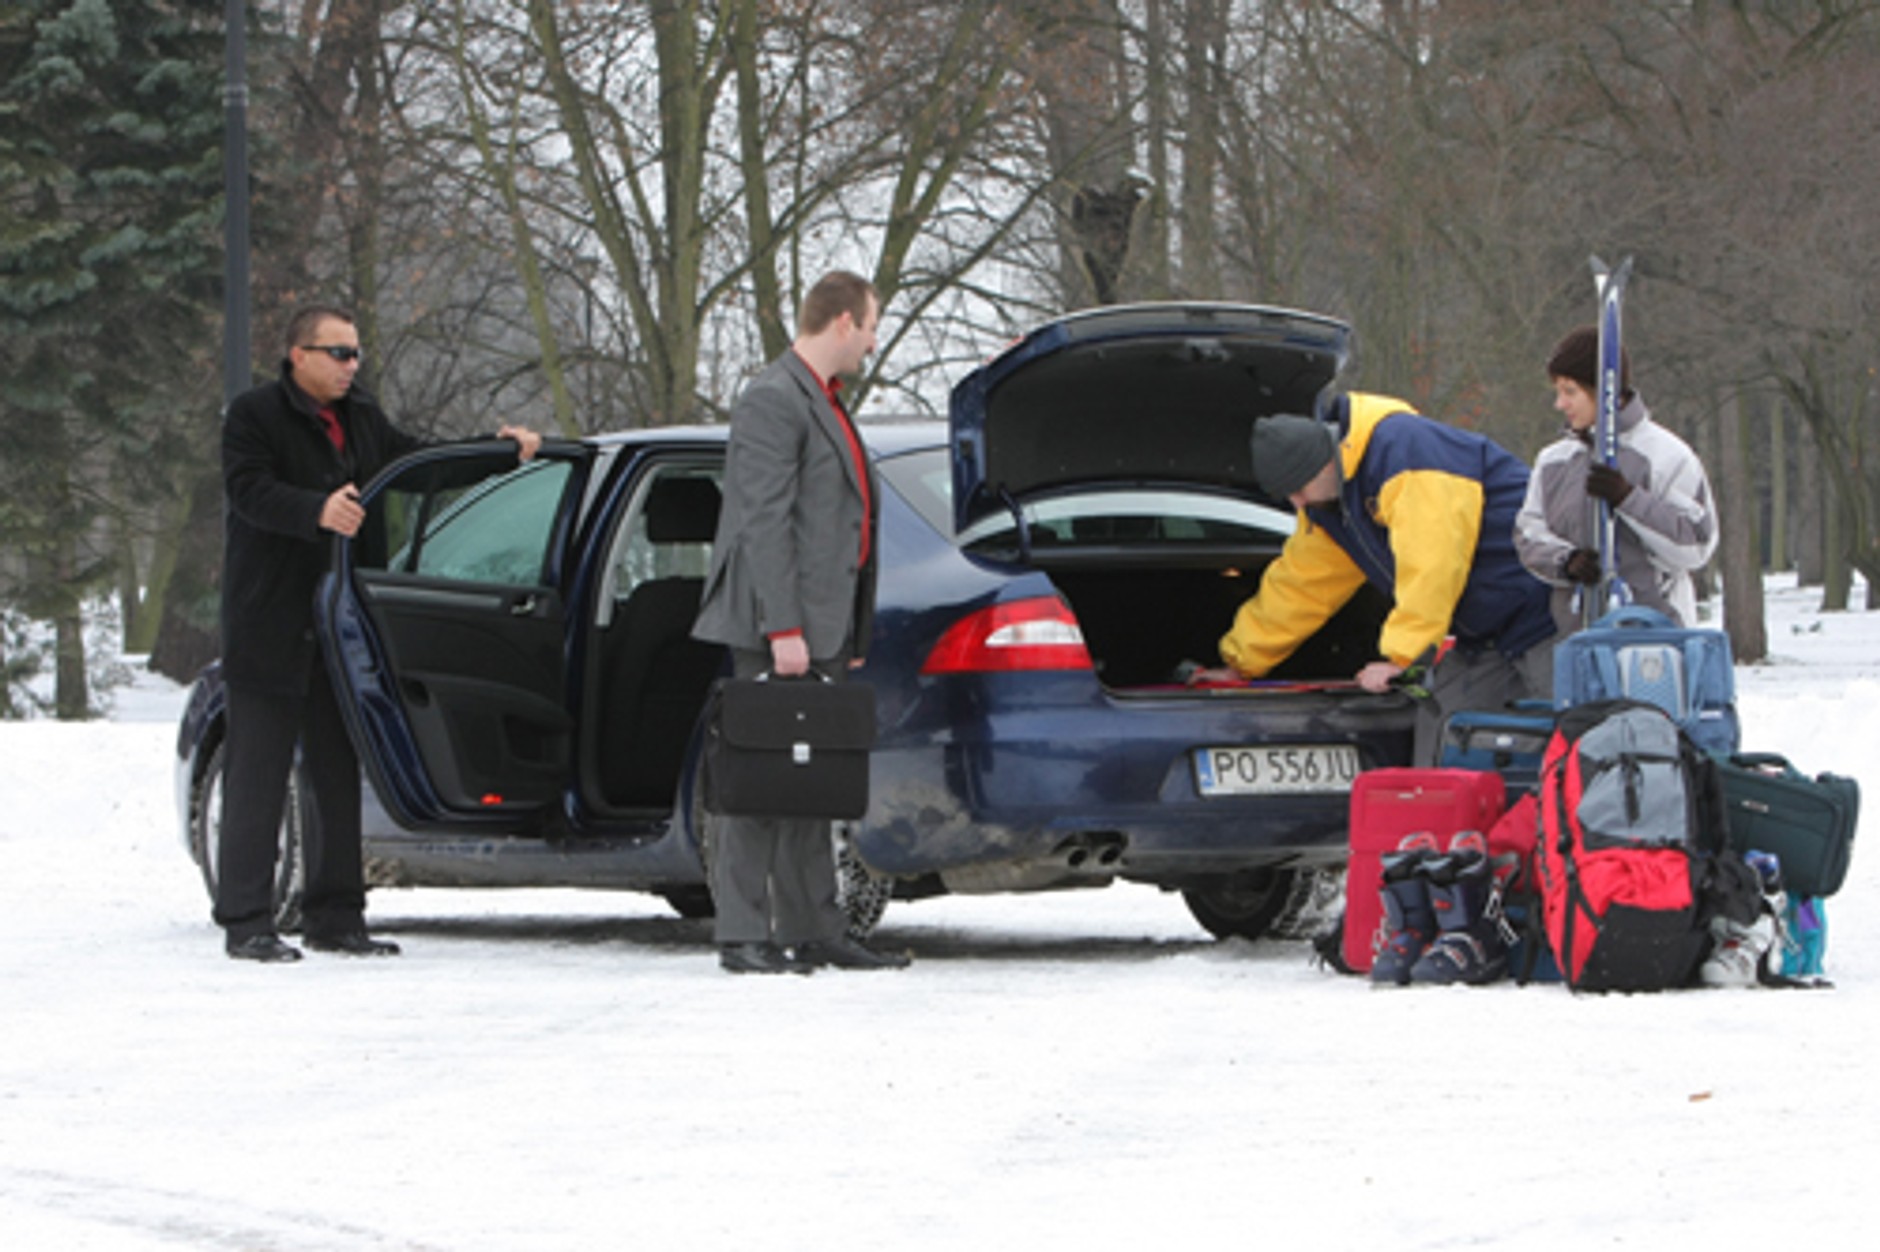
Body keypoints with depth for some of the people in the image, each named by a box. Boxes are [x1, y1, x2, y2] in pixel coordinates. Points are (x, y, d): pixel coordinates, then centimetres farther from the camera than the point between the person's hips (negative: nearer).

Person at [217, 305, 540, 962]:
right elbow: (250, 490, -20)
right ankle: (246, 922, -4)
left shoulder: (362, 417, 15)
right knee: (258, 777, -5)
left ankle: (334, 918, 16)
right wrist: (317, 512, -36)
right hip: (270, 629, -7)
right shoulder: (254, 415, -7)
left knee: (338, 777, 10)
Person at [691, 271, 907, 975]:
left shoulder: (824, 404, 21)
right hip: (778, 631, -10)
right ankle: (742, 937, -7)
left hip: (821, 630, 10)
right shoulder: (773, 401, -11)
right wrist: (783, 629, -23)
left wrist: (850, 635, 21)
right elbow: (765, 525, -18)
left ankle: (812, 932, 14)